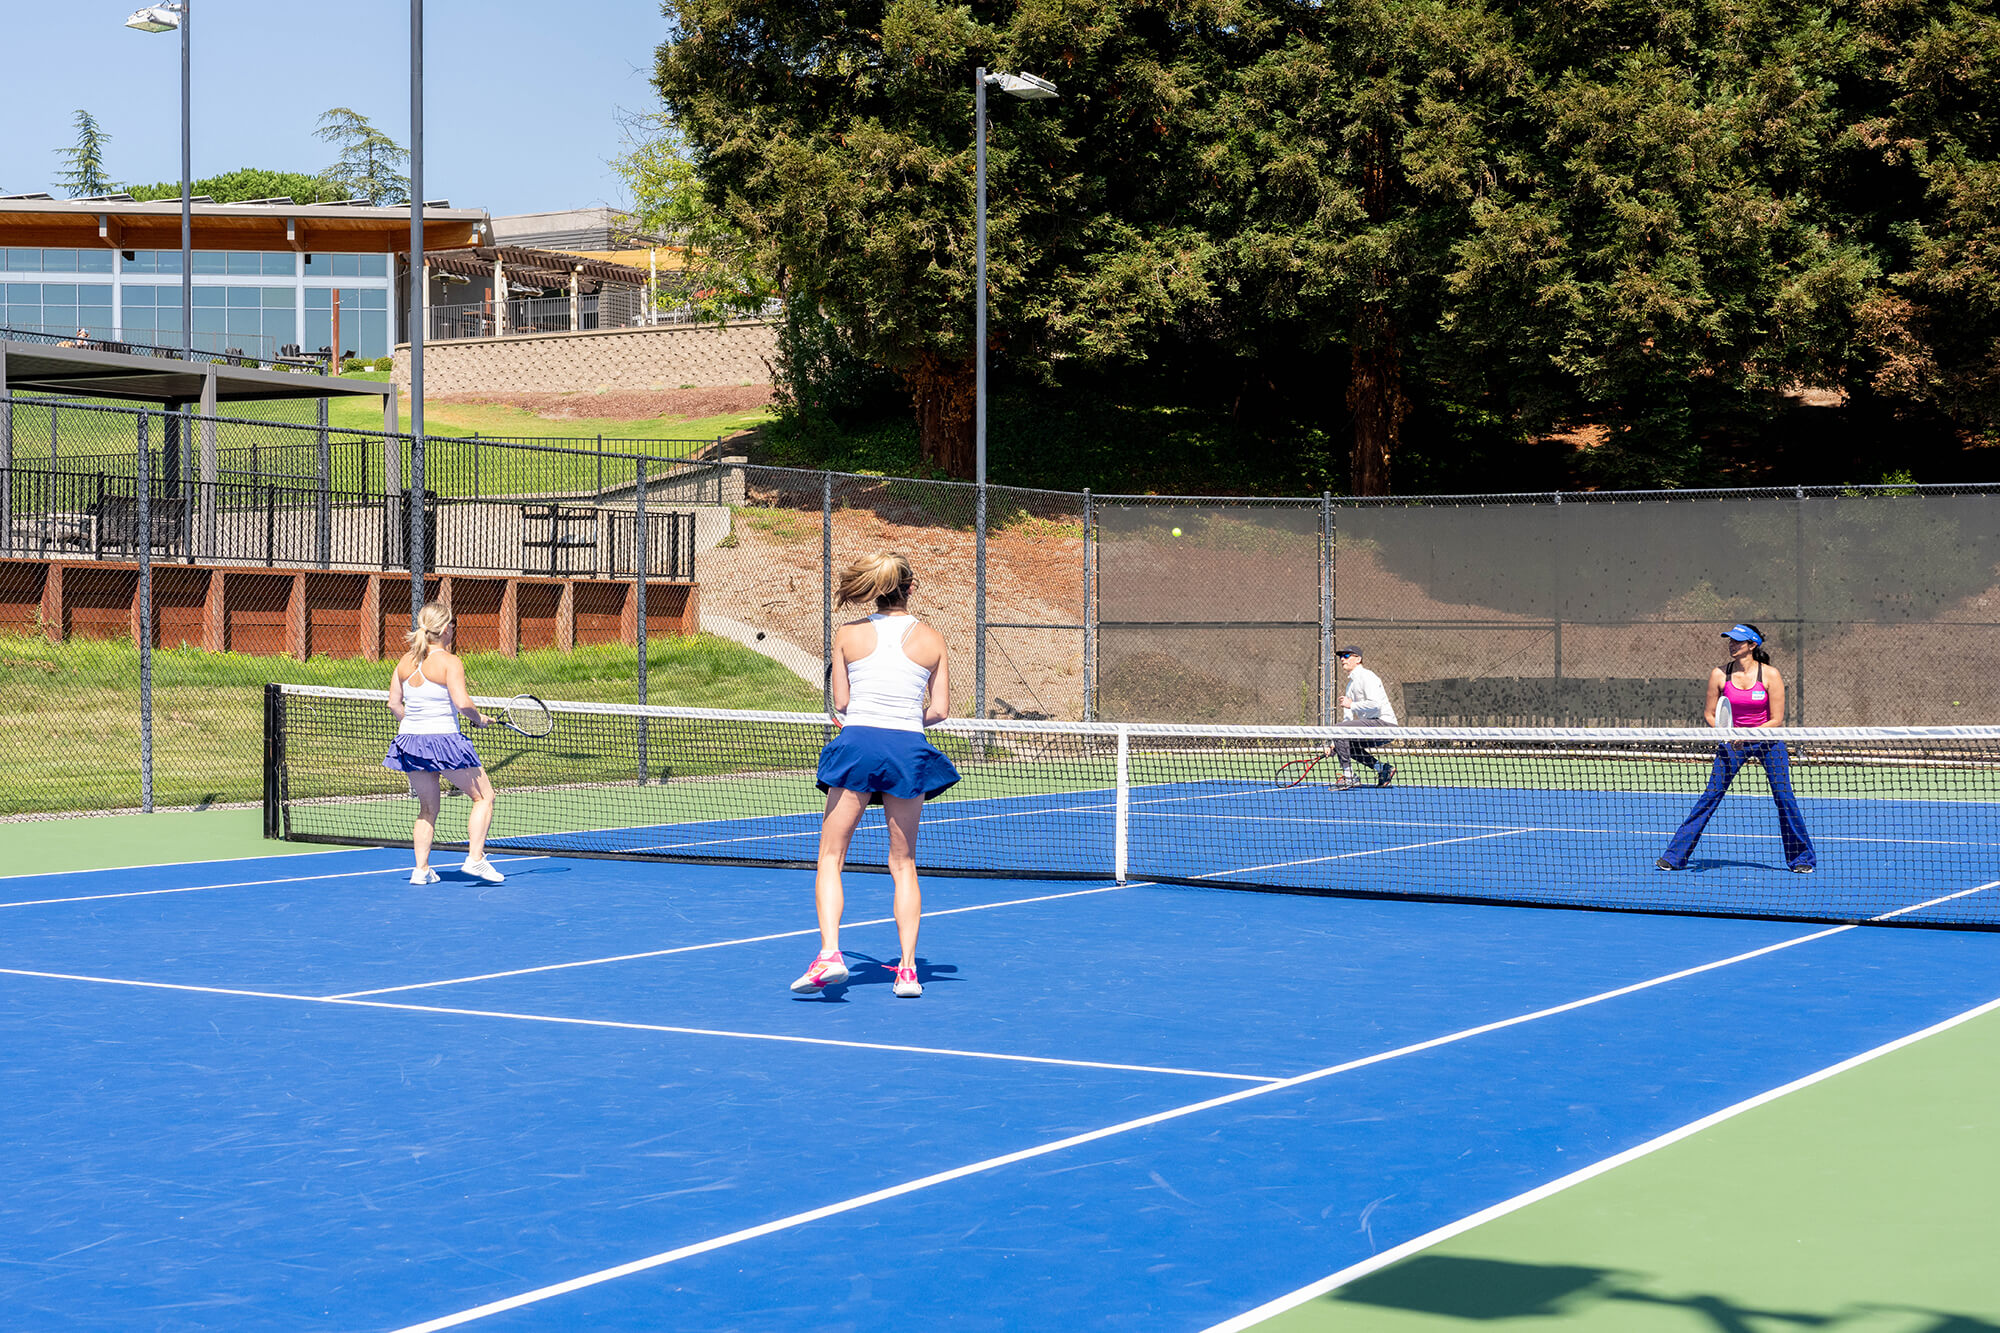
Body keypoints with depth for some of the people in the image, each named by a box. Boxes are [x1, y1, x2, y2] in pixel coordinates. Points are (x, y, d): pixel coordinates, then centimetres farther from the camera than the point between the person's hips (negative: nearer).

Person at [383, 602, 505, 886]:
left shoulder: (406, 661, 7)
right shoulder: (449, 662, -12)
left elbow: (394, 703, 10)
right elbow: (462, 702, -22)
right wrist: (478, 718, -3)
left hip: (410, 741, 7)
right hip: (443, 740, -7)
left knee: (428, 806, 20)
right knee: (484, 796, 7)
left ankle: (421, 868, 14)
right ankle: (475, 858, -3)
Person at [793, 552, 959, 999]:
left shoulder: (847, 636, 3)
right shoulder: (932, 639, 4)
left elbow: (841, 704, 4)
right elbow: (940, 710, 5)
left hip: (857, 743, -1)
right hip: (909, 749, 1)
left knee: (830, 860, 6)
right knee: (904, 865, 13)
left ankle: (829, 952, -13)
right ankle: (907, 968, 9)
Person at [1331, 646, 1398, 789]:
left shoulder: (1366, 676, -9)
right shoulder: (1350, 684, 21)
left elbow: (1375, 704, -23)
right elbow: (1348, 718, 18)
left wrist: (1352, 705, -14)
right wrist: (1335, 744, 9)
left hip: (1383, 722, -10)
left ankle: (1347, 776, -19)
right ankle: (1383, 769, 12)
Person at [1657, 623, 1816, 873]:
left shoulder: (1770, 675, -13)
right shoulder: (1719, 674, -7)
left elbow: (1777, 720, -13)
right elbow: (1709, 714, 2)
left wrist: (1747, 735, -25)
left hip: (1767, 740, -1)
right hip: (1732, 742, 1)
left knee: (1784, 797, -7)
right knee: (1711, 796, -7)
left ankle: (1801, 857, 11)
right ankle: (1674, 857, -5)